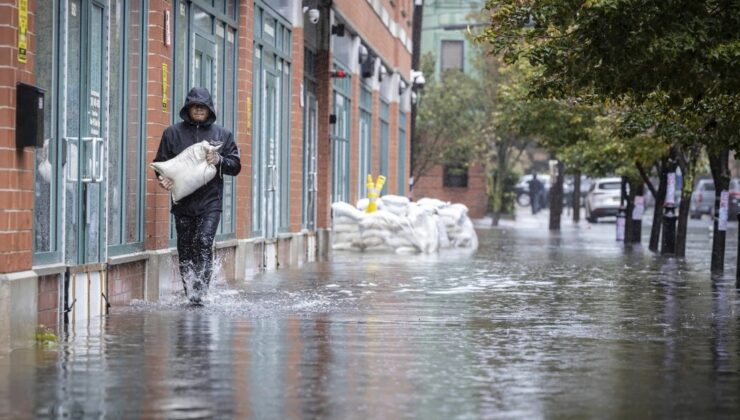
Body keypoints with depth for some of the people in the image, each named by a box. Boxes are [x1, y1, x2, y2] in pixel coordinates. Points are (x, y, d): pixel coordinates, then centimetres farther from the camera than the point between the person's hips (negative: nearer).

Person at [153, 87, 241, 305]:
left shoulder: (222, 134, 10)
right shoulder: (173, 133, 9)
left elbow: (236, 165, 10)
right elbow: (160, 162, 11)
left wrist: (220, 160, -10)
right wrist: (164, 178, -10)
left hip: (210, 200, -2)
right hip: (183, 202, 2)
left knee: (204, 242, -18)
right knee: (185, 248, 4)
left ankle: (200, 291, -18)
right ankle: (190, 293, 14)